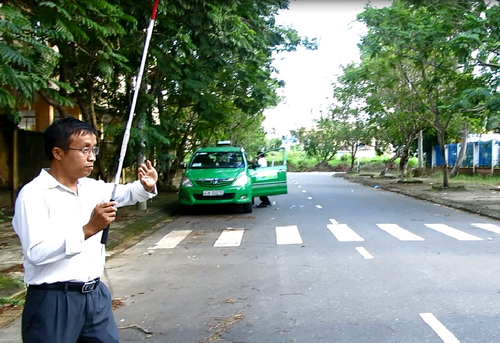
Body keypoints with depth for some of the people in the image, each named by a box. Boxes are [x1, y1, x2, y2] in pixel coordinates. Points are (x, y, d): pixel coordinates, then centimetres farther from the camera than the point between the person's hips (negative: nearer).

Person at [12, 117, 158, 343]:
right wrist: (87, 229, -28)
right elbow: (36, 253, -24)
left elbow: (122, 193, 26)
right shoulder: (33, 195, -14)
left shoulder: (92, 187, 8)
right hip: (54, 302, -6)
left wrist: (145, 187, 5)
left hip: (95, 294, 7)